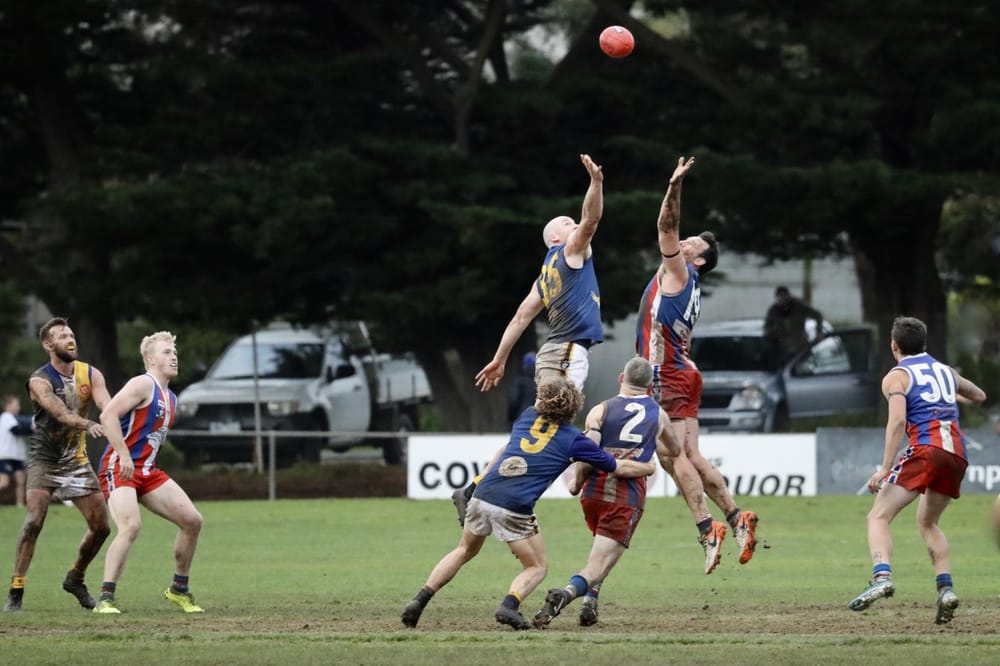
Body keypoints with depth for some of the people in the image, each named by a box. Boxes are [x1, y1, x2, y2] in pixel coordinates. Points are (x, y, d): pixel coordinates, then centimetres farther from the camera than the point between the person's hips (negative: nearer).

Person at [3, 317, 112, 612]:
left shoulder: (90, 374, 0)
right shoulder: (40, 381, -14)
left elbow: (108, 408, -16)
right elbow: (60, 413, -31)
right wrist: (88, 425, -49)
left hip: (77, 460, 5)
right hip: (44, 458, -5)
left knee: (101, 526, 2)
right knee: (34, 521, -21)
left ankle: (75, 579, 26)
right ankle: (15, 591, -15)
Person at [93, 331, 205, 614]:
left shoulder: (171, 399, 17)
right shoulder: (143, 385, -12)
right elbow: (108, 415, -22)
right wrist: (124, 455, -26)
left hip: (147, 471, 9)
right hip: (119, 469, -9)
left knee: (192, 520, 3)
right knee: (131, 526, -28)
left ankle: (179, 589, 17)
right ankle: (105, 599, -24)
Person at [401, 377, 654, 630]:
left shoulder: (528, 417, 16)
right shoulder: (574, 440, 4)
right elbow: (619, 468, 14)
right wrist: (648, 468, 31)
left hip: (483, 495, 4)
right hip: (514, 509, -4)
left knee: (465, 551, 27)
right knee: (537, 568, 14)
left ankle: (419, 601, 18)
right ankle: (509, 605, -14)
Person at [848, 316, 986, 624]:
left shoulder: (896, 377, 7)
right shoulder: (946, 371, 24)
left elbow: (898, 420, -10)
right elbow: (979, 396, 41)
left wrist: (885, 468, -14)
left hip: (925, 447, -6)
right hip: (957, 452, 6)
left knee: (878, 517, -7)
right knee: (928, 522, 25)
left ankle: (882, 576, -32)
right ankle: (945, 588, 9)